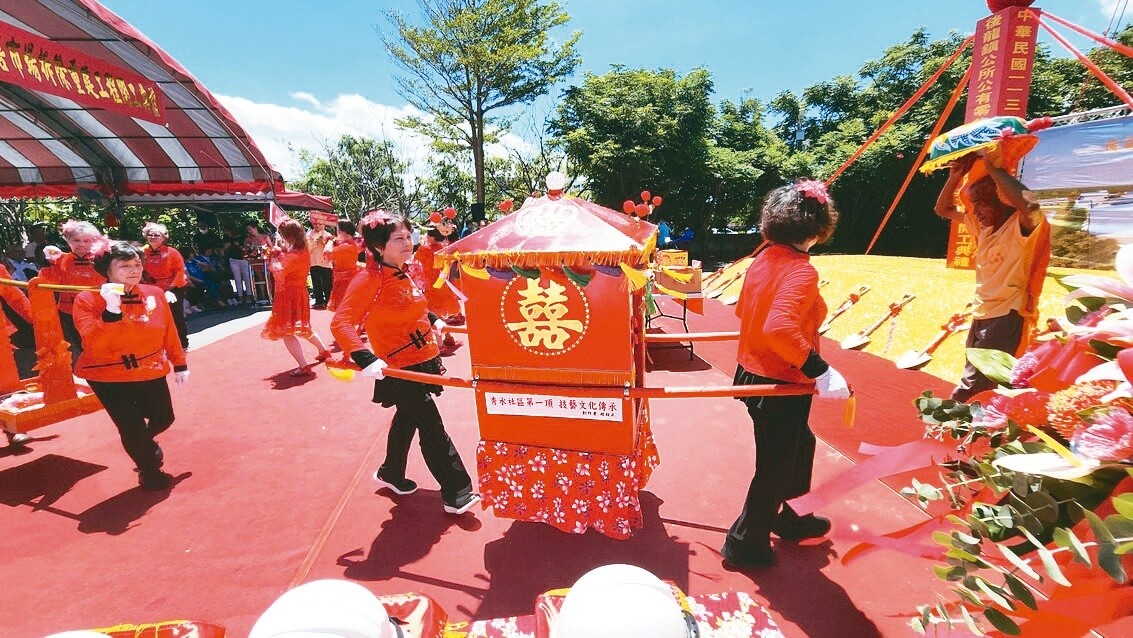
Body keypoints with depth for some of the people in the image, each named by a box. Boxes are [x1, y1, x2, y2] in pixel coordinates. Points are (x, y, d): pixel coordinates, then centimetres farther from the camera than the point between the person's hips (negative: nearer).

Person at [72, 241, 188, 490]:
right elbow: (94, 345, -25)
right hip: (108, 377, -3)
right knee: (131, 428, 2)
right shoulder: (87, 299, -14)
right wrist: (111, 310, -35)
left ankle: (145, 442, 53)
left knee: (164, 418, 16)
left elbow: (170, 333, 5)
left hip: (151, 372, 4)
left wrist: (180, 365, 11)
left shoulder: (154, 293, -4)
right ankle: (150, 472, 30)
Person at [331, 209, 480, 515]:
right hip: (402, 370, -9)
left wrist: (432, 321, 28)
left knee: (407, 419, 23)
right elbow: (341, 323, -27)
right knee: (433, 429, -2)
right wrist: (365, 360, -37)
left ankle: (390, 473, 45)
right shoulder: (369, 279, -20)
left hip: (423, 361, 9)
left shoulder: (402, 274, 5)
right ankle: (456, 493, 11)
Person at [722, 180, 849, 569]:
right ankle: (746, 544, 30)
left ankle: (788, 518, 48)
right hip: (780, 385, -8)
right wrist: (820, 370, -29)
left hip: (752, 372, 9)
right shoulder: (802, 271, -22)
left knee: (799, 445, 28)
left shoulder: (764, 258, 2)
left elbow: (744, 310, 14)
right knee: (775, 466, 11)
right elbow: (779, 327, -37)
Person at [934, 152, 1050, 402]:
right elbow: (943, 209, 18)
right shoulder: (982, 225, 10)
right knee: (976, 383, 17)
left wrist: (992, 168, -25)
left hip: (1007, 316, -8)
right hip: (982, 314, 9)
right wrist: (956, 175, 0)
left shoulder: (1021, 225, -12)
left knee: (970, 389, -14)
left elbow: (1030, 205, -37)